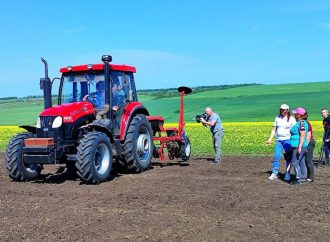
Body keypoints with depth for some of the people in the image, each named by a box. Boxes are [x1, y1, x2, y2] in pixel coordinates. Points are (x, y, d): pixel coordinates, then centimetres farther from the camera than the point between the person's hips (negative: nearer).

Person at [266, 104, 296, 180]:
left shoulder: (291, 119, -2)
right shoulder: (278, 118, 10)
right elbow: (274, 129, 13)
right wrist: (270, 139, 7)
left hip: (288, 140, -3)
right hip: (278, 140, 3)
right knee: (276, 157, -1)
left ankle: (287, 174, 11)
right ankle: (274, 174, 8)